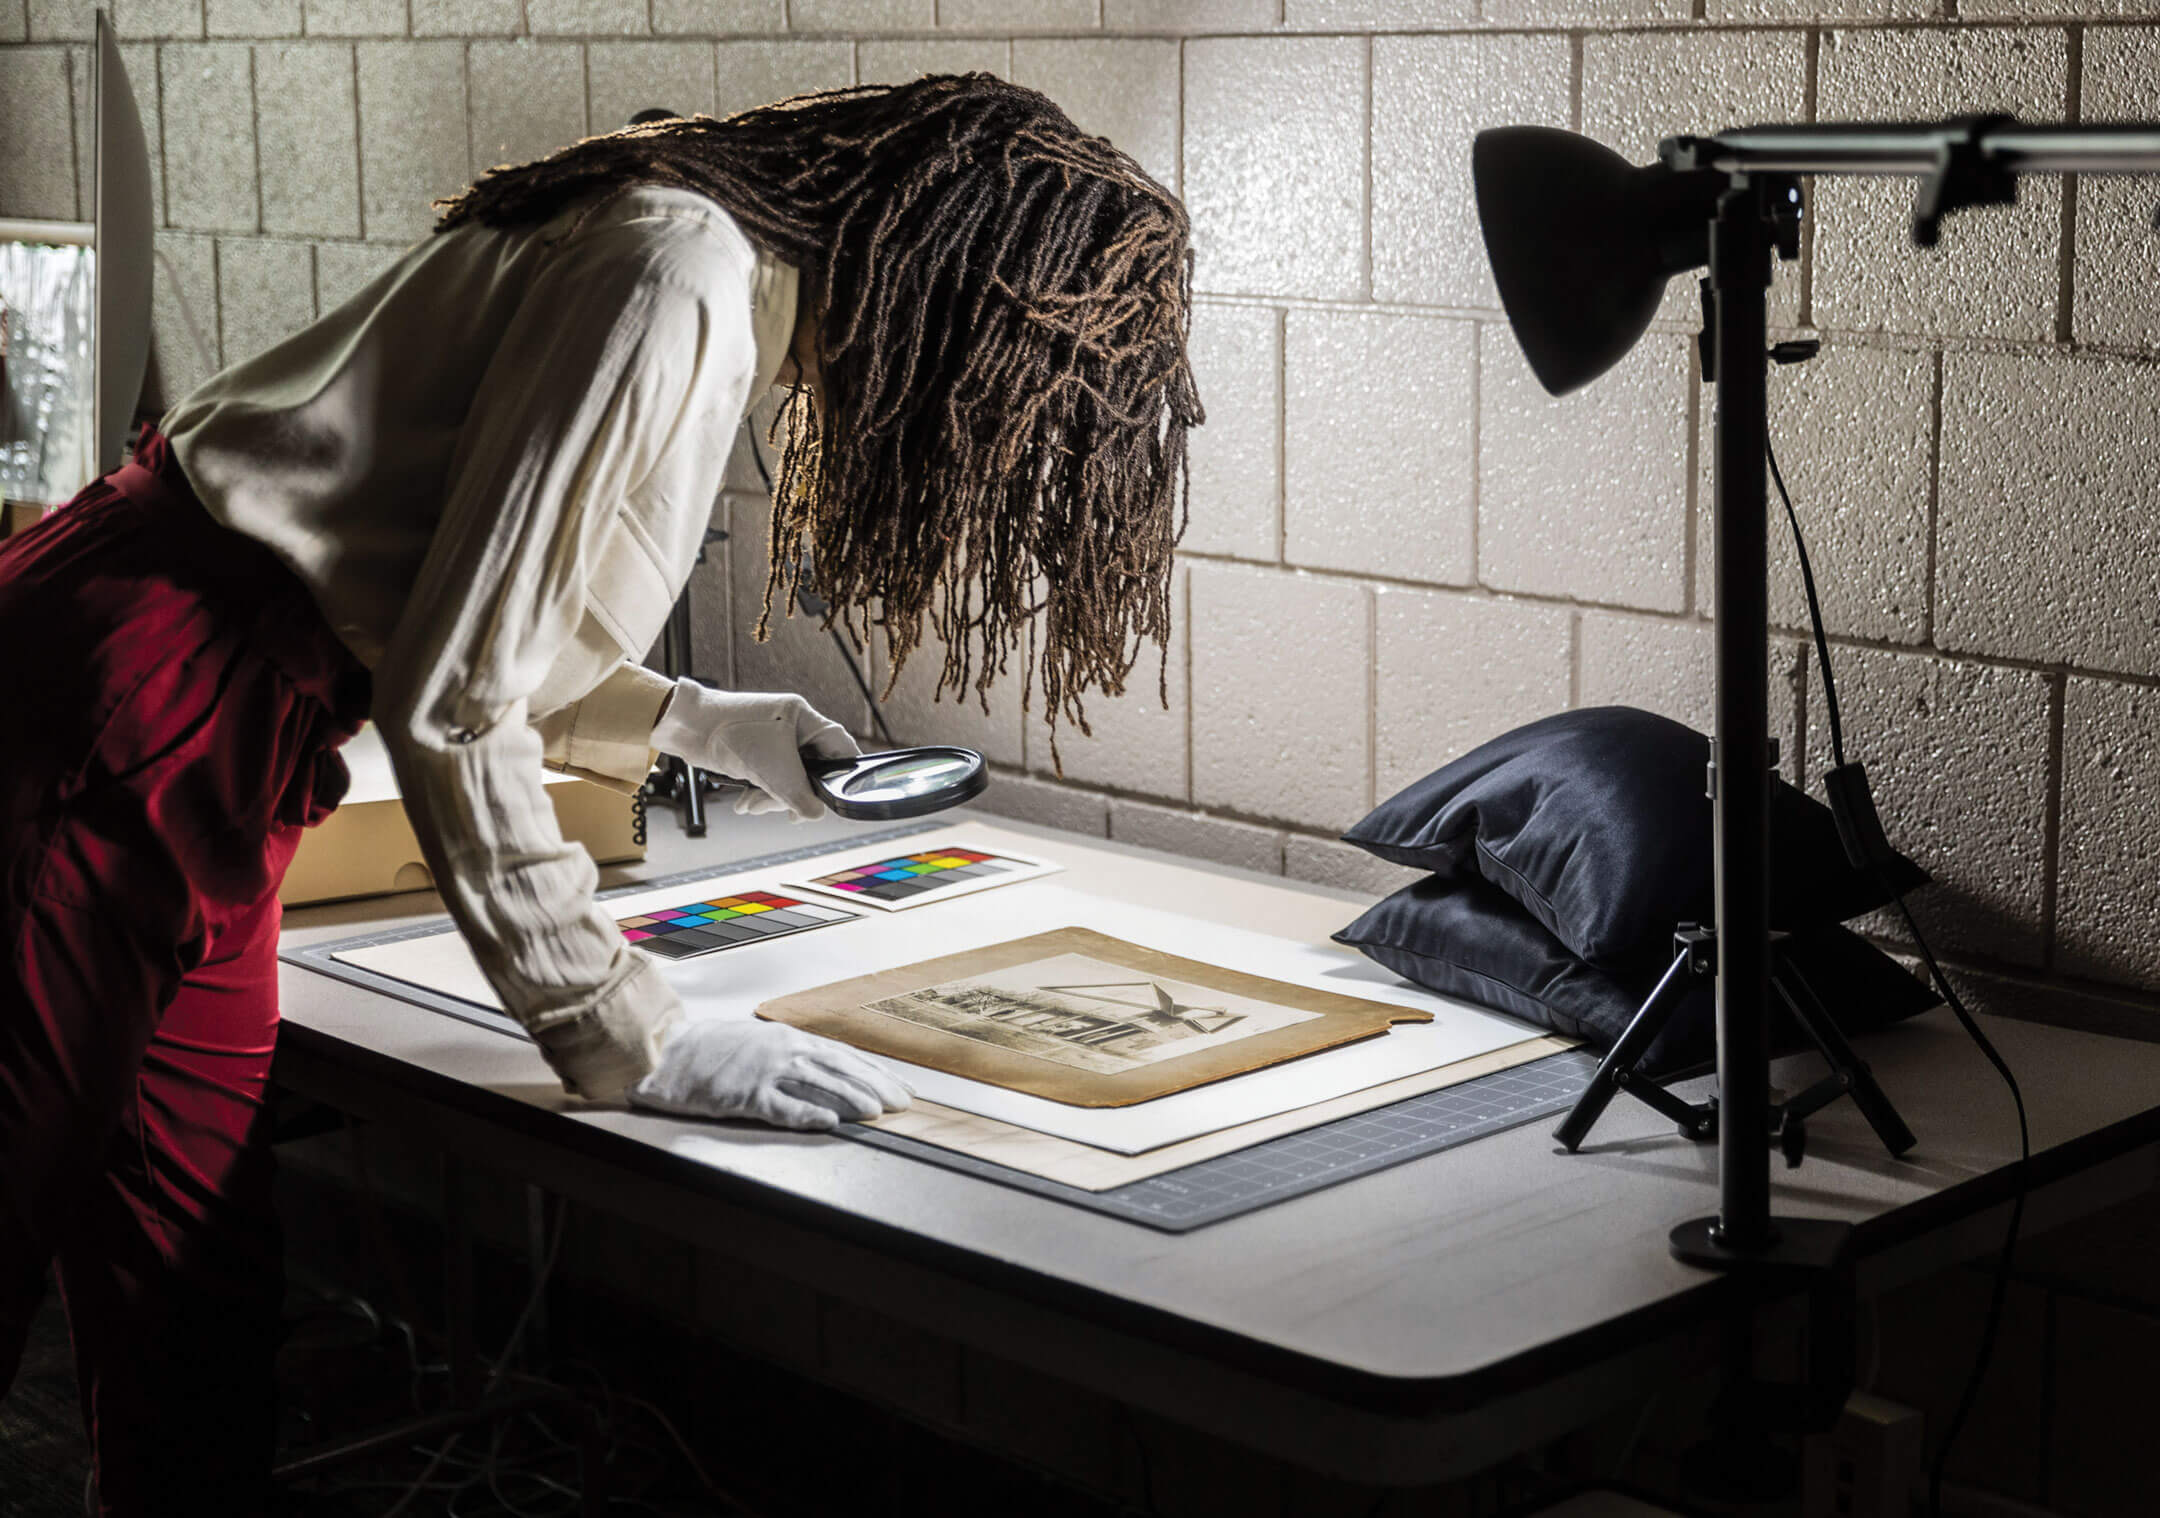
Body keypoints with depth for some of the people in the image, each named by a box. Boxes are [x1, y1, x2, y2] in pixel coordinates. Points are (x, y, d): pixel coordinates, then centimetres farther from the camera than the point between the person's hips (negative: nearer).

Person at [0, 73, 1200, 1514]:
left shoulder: (705, 258, 11)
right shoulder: (682, 286, -19)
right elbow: (448, 697, -20)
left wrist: (692, 719, 27)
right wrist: (632, 1036, -15)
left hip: (203, 757, 9)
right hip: (117, 731, -9)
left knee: (204, 1324, 11)